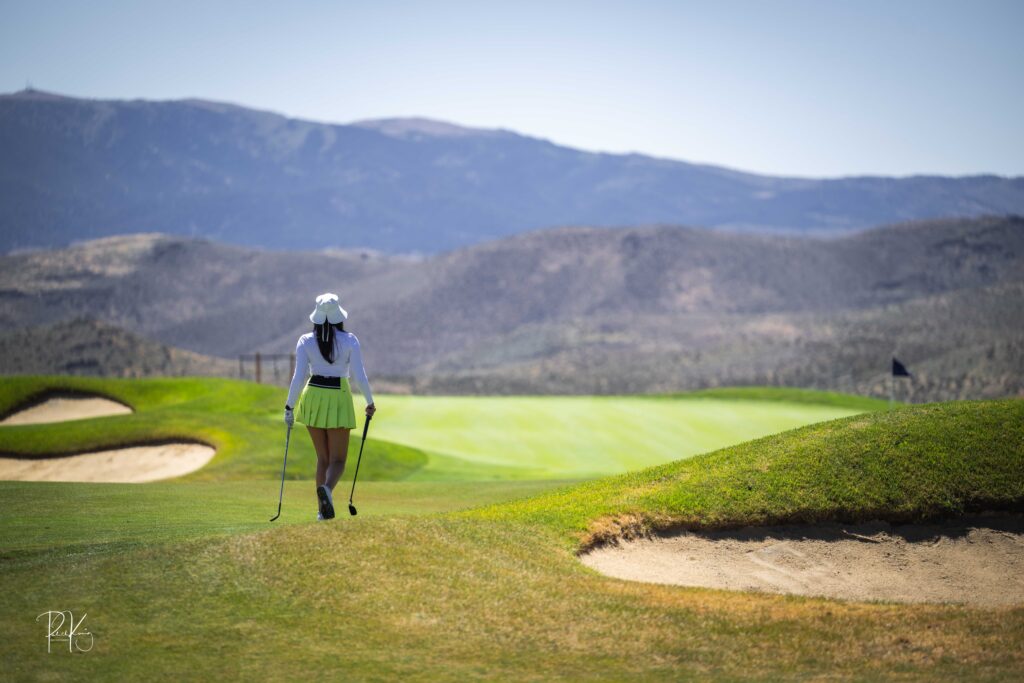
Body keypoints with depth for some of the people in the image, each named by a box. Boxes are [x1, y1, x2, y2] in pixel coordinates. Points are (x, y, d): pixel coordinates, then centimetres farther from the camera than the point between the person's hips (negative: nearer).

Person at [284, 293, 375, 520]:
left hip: (313, 398, 2)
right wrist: (370, 402, 6)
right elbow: (359, 376, -7)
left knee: (322, 457, 16)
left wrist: (289, 407, 1)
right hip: (338, 398, -2)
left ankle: (324, 508, 12)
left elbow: (299, 377, -6)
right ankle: (327, 488, -30)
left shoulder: (305, 341, -3)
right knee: (337, 459, 3)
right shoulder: (350, 340, -6)